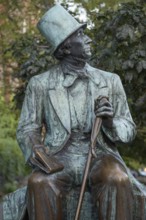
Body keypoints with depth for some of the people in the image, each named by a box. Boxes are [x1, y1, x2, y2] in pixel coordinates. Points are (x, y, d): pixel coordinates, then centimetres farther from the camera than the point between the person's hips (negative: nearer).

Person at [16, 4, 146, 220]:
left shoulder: (110, 81, 9)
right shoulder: (40, 84, 5)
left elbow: (129, 130, 11)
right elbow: (27, 129, 8)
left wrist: (110, 122, -13)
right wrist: (34, 147, -16)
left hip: (99, 156, 1)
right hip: (59, 159, -1)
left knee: (118, 180, -34)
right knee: (39, 182, -35)